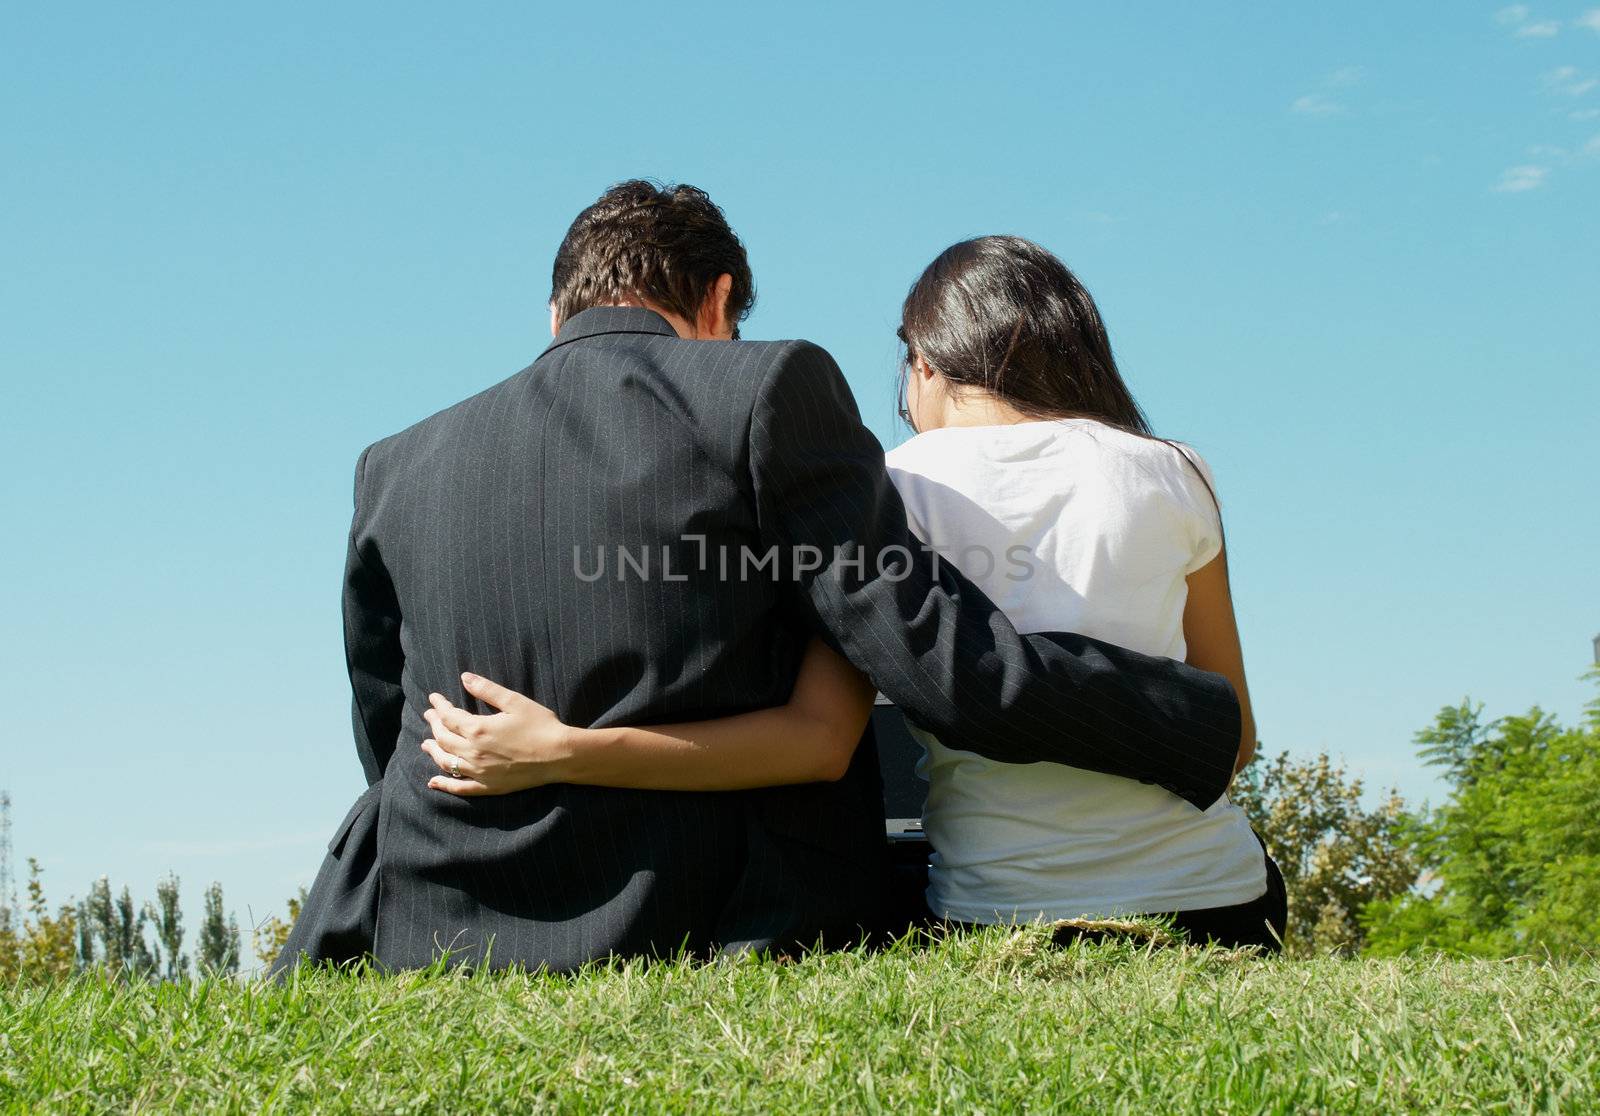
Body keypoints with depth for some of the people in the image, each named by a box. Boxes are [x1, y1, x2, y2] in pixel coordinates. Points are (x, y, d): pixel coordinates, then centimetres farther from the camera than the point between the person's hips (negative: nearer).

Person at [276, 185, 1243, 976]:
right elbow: (947, 666, -11)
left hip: (446, 950, 3)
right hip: (728, 940, -3)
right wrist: (1212, 722, 1)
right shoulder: (770, 392, -6)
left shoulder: (395, 467, 6)